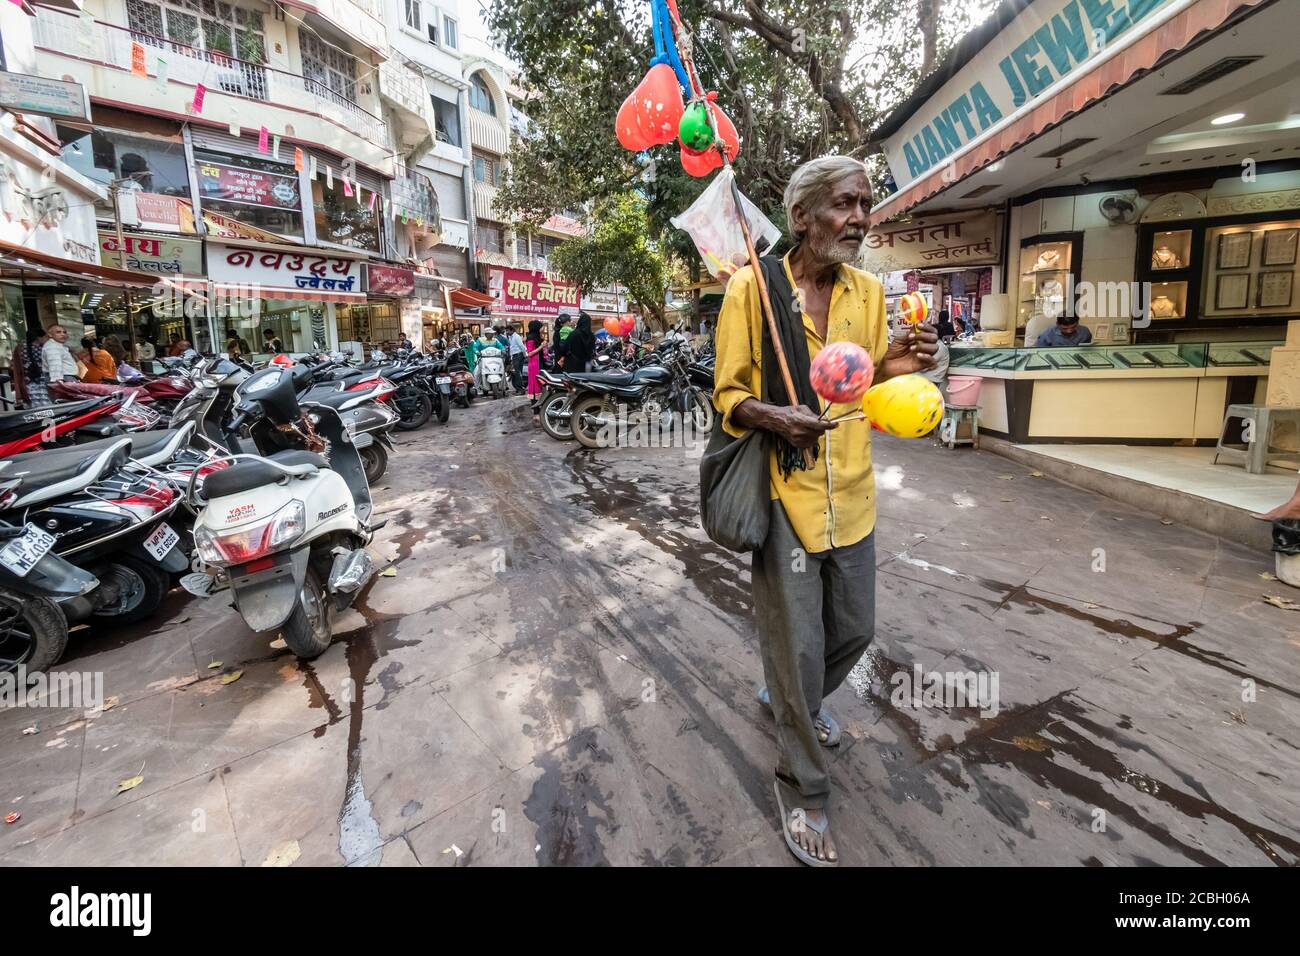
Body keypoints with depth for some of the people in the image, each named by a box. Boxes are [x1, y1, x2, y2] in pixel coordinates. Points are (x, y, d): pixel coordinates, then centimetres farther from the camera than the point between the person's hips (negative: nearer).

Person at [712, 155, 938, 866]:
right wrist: (770, 416, -26)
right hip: (785, 493, -6)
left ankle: (790, 697, 50)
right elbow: (727, 396, -5)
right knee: (798, 644, 3)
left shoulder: (869, 292, 8)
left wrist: (890, 368, -6)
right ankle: (802, 788, 27)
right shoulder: (752, 288, -8)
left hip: (851, 494, 6)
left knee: (854, 630, 18)